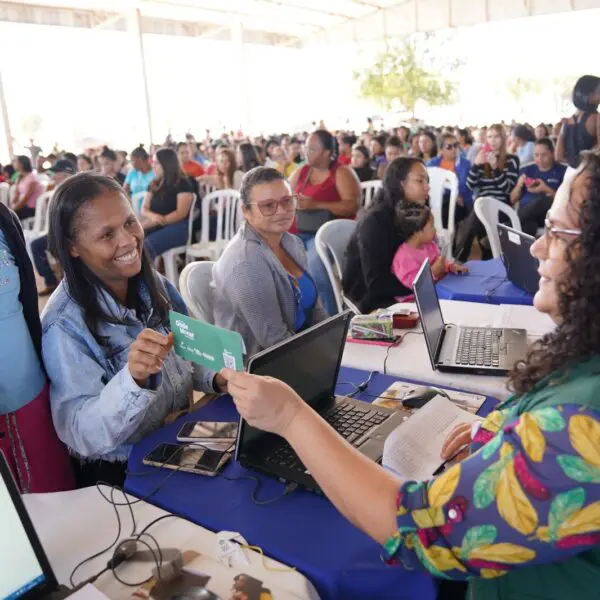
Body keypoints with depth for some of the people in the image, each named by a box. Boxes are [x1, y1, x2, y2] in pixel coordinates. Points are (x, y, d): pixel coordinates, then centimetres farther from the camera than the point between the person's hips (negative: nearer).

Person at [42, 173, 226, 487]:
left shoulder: (154, 284, -3)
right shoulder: (65, 325, -21)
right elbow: (82, 437, -24)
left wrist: (216, 378, -7)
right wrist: (133, 379, -40)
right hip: (120, 476, -6)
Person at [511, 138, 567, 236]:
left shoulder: (562, 171, 12)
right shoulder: (526, 171, 21)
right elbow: (513, 200, 19)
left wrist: (547, 190, -11)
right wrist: (519, 185, -1)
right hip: (526, 212, 2)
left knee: (543, 200, -38)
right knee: (527, 224, -38)